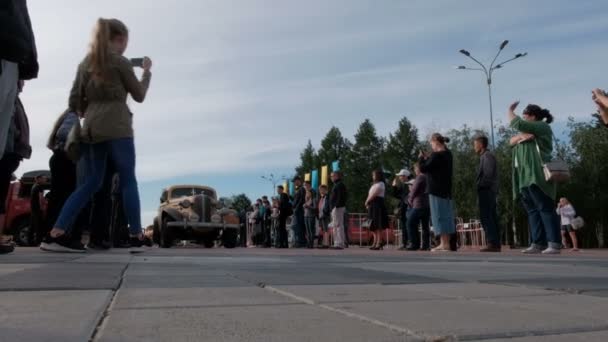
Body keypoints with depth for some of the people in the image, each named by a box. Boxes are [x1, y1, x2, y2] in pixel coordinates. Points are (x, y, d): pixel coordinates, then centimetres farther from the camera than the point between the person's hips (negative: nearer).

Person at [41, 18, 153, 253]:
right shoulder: (120, 61, -1)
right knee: (128, 181, 0)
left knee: (92, 182, 8)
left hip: (91, 129, 6)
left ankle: (55, 234, -1)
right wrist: (147, 71, 19)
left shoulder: (86, 62, 17)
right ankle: (137, 237, 1)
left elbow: (75, 98, 14)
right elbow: (139, 95, 7)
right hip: (116, 128, -6)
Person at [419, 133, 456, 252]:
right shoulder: (447, 154, 13)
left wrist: (422, 157, 1)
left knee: (439, 216, -7)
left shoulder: (436, 155, -16)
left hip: (436, 190, -9)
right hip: (446, 189, 9)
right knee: (446, 216, 10)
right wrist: (428, 158, 12)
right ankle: (446, 243, 13)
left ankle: (444, 244, -7)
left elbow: (423, 168, -14)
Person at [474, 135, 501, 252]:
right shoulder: (486, 156, 22)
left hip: (486, 190, -10)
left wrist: (479, 186, -13)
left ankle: (492, 243, -17)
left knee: (486, 217, -13)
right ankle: (496, 244, 5)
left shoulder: (487, 156, -8)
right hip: (489, 191, 10)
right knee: (492, 218, 6)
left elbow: (488, 174, -18)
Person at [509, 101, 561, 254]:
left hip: (536, 176, -9)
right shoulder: (526, 130, 27)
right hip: (524, 177, 9)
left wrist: (510, 111, 4)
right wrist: (521, 137, -7)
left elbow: (517, 123, -12)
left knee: (545, 209, -12)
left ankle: (554, 244, -14)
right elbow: (512, 141, 14)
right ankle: (537, 243, 2)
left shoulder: (542, 126, -1)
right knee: (532, 211, 3)